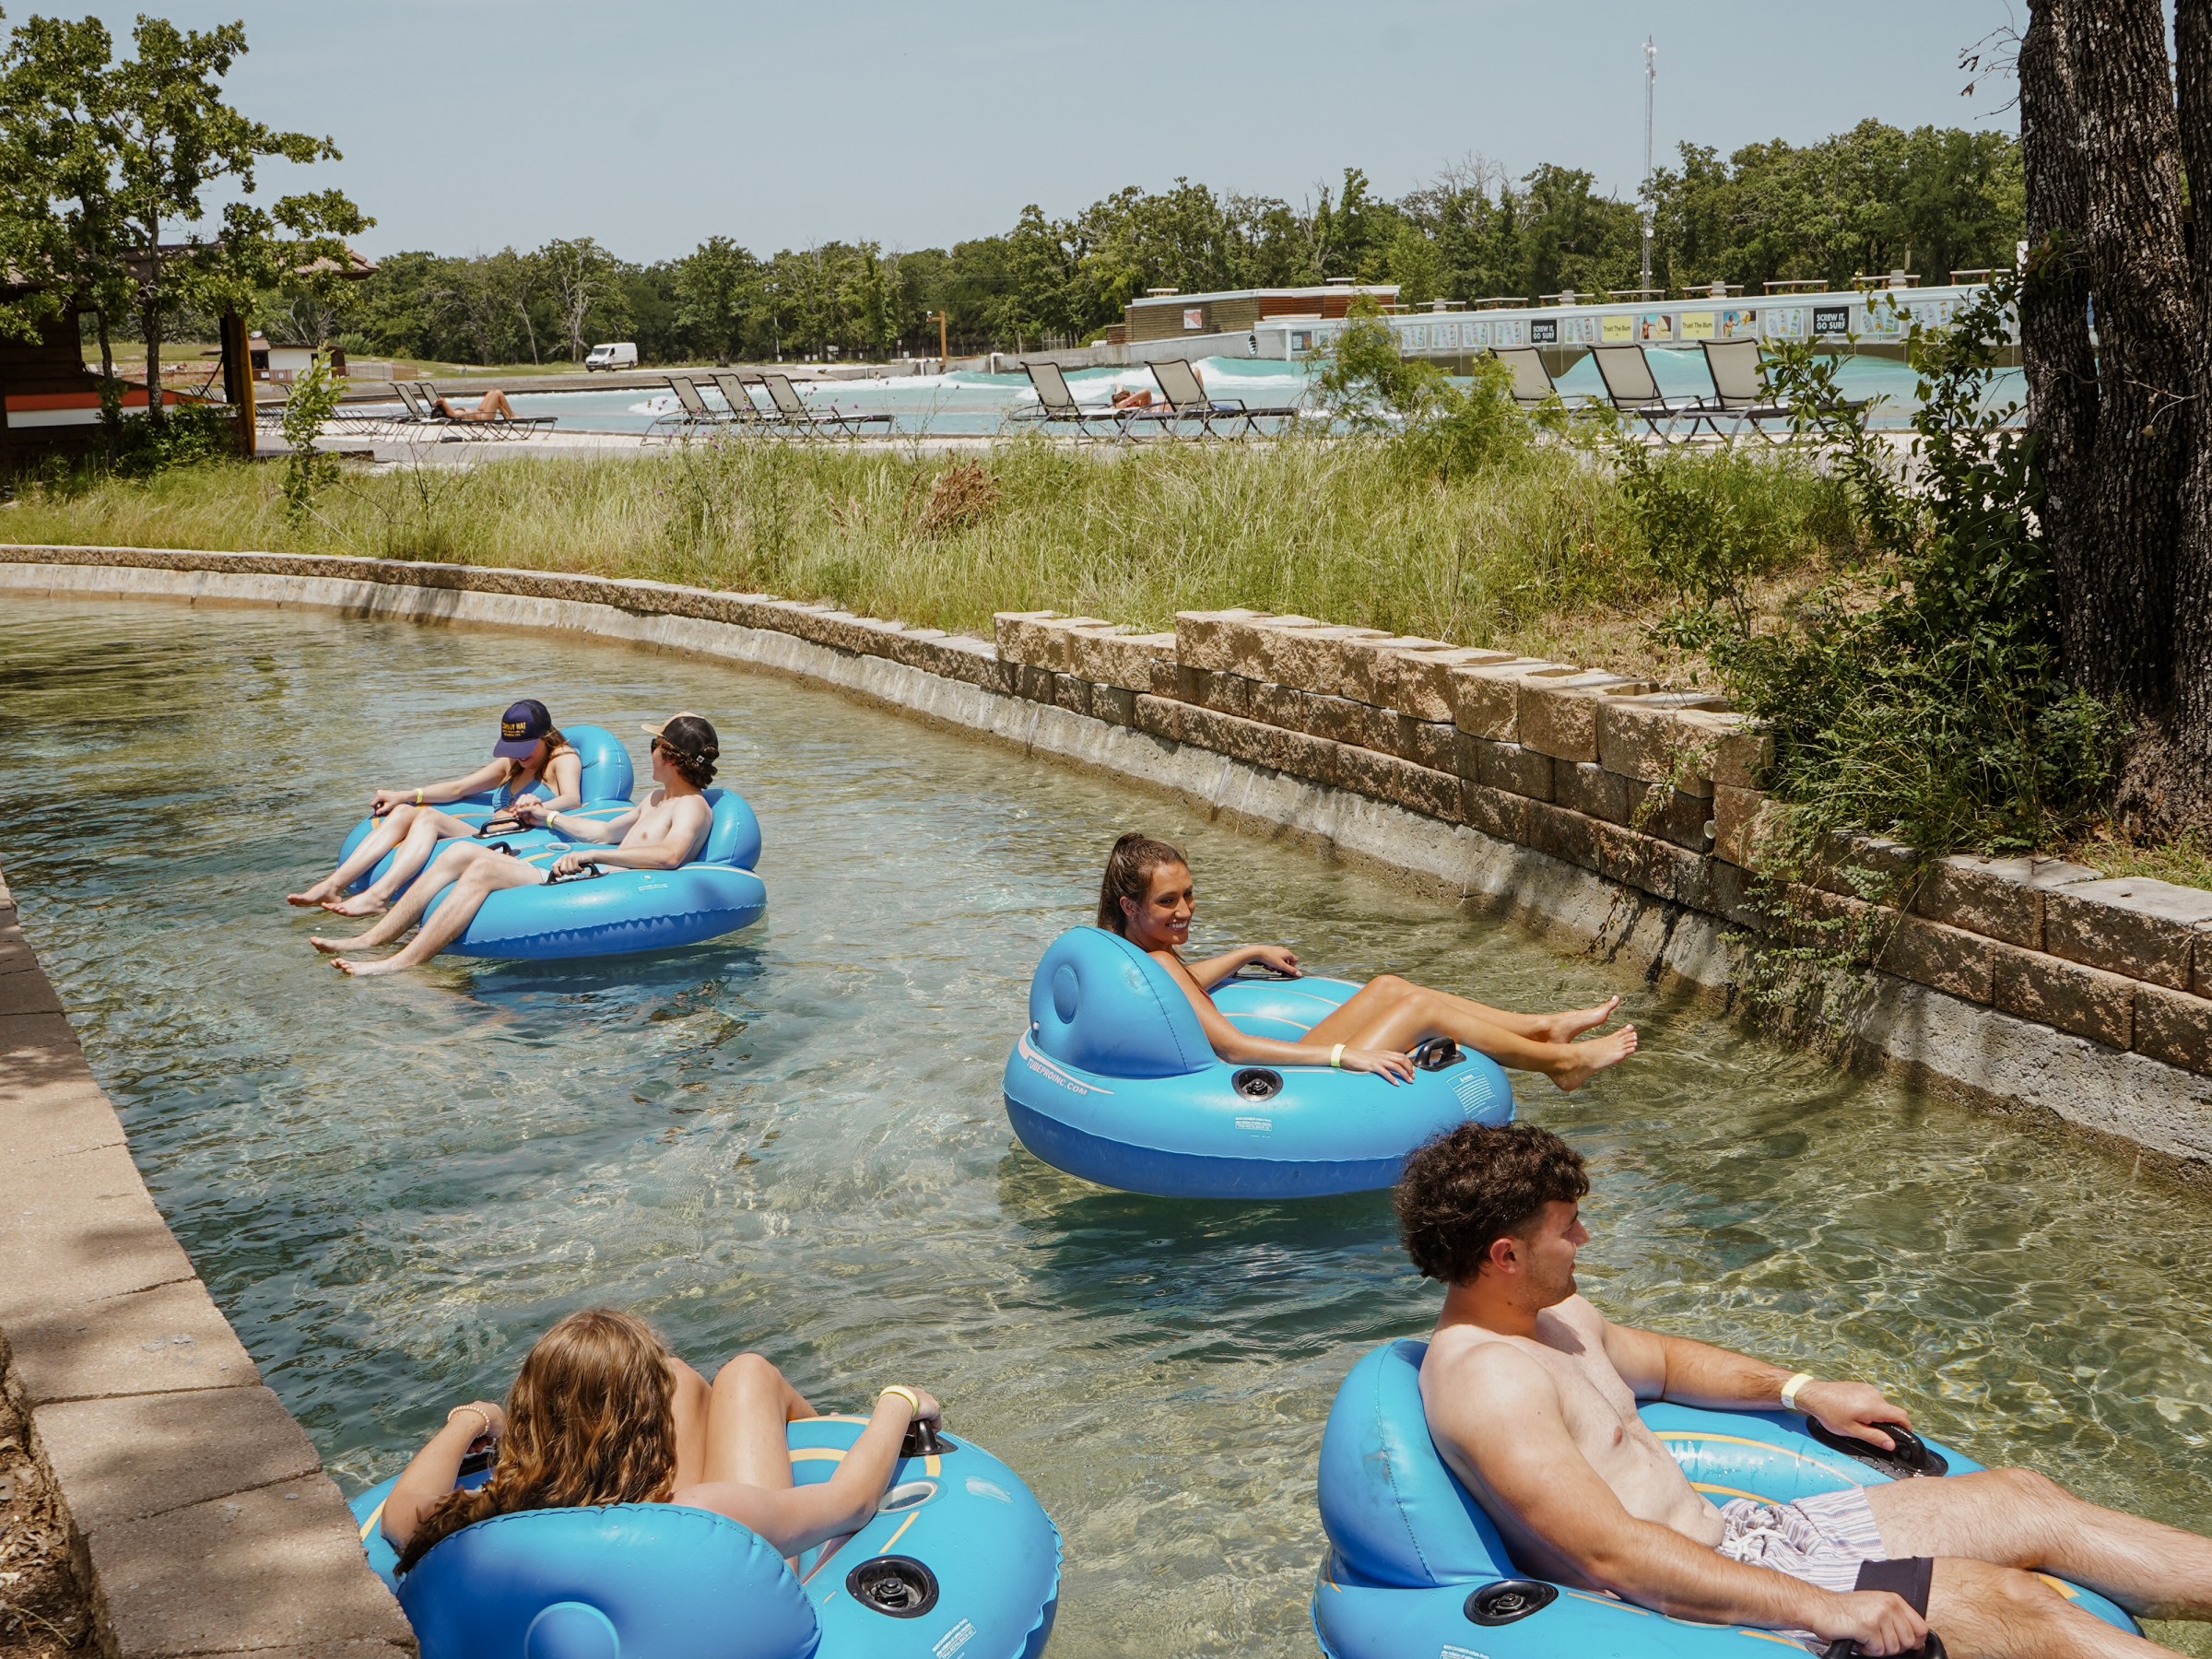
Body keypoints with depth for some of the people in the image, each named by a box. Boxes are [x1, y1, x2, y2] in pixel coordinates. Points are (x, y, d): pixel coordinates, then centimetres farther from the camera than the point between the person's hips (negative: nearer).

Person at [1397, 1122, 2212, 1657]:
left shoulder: (1555, 1316, 8)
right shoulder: (1487, 1379, -25)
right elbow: (1613, 1554, -32)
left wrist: (1802, 1390, 19)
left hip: (1727, 1531, 10)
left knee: (2028, 1503, 5)